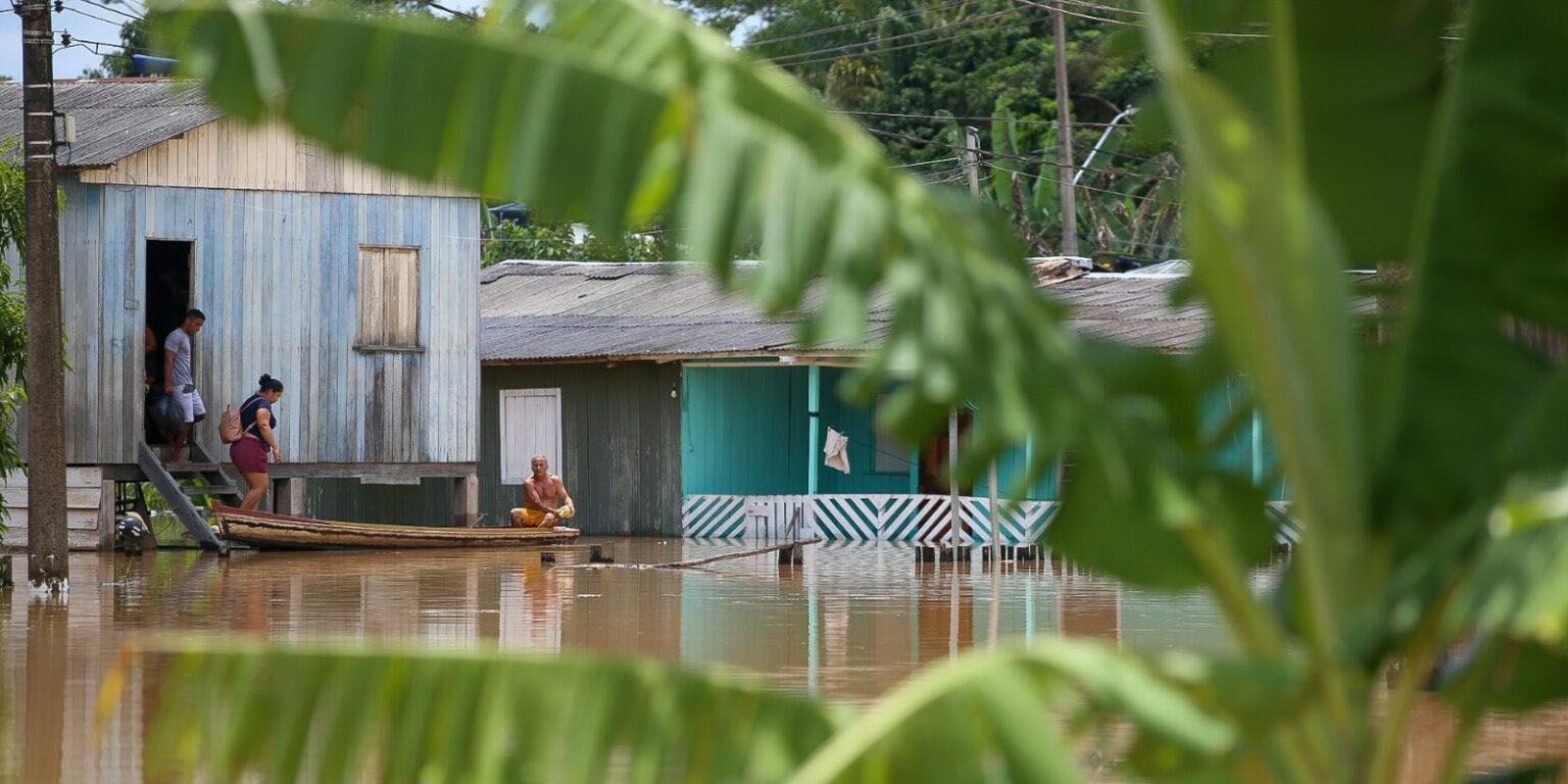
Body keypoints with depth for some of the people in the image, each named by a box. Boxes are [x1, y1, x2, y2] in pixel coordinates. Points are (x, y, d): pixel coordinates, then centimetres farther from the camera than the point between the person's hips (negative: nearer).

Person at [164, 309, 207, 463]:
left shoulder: (186, 338, 19)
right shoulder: (176, 336, -11)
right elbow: (169, 360, -17)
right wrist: (168, 384, -23)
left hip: (189, 385, 10)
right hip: (180, 386, -10)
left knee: (200, 414, 11)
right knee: (187, 420, -8)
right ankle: (176, 456, -2)